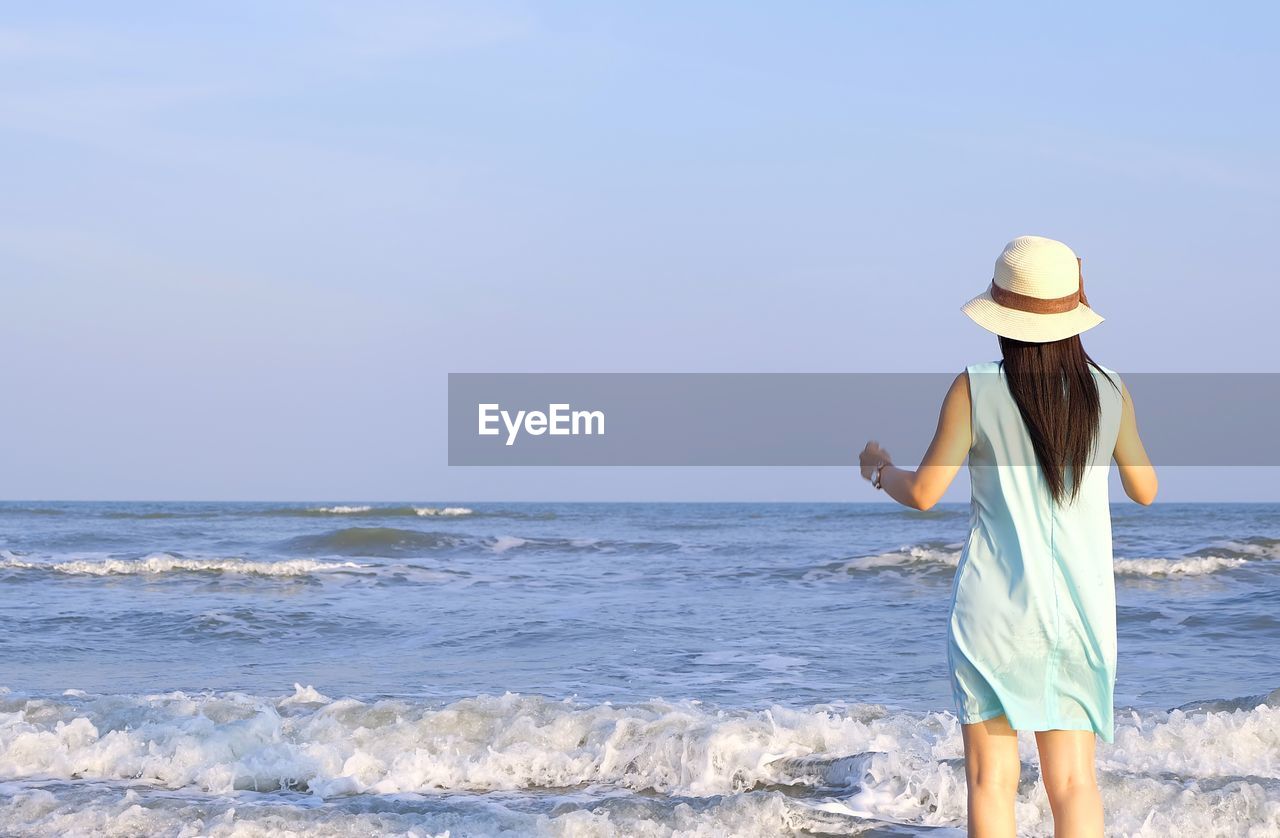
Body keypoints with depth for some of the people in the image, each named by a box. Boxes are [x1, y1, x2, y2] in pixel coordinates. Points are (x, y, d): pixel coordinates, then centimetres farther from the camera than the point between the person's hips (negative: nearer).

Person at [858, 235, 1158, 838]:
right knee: (1074, 780, 7)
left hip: (997, 602, -3)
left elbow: (923, 494, -9)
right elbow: (1145, 491, 12)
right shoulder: (1109, 392, 0)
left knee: (992, 779, 3)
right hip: (1083, 607, 3)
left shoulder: (975, 390, -9)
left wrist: (878, 469, 13)